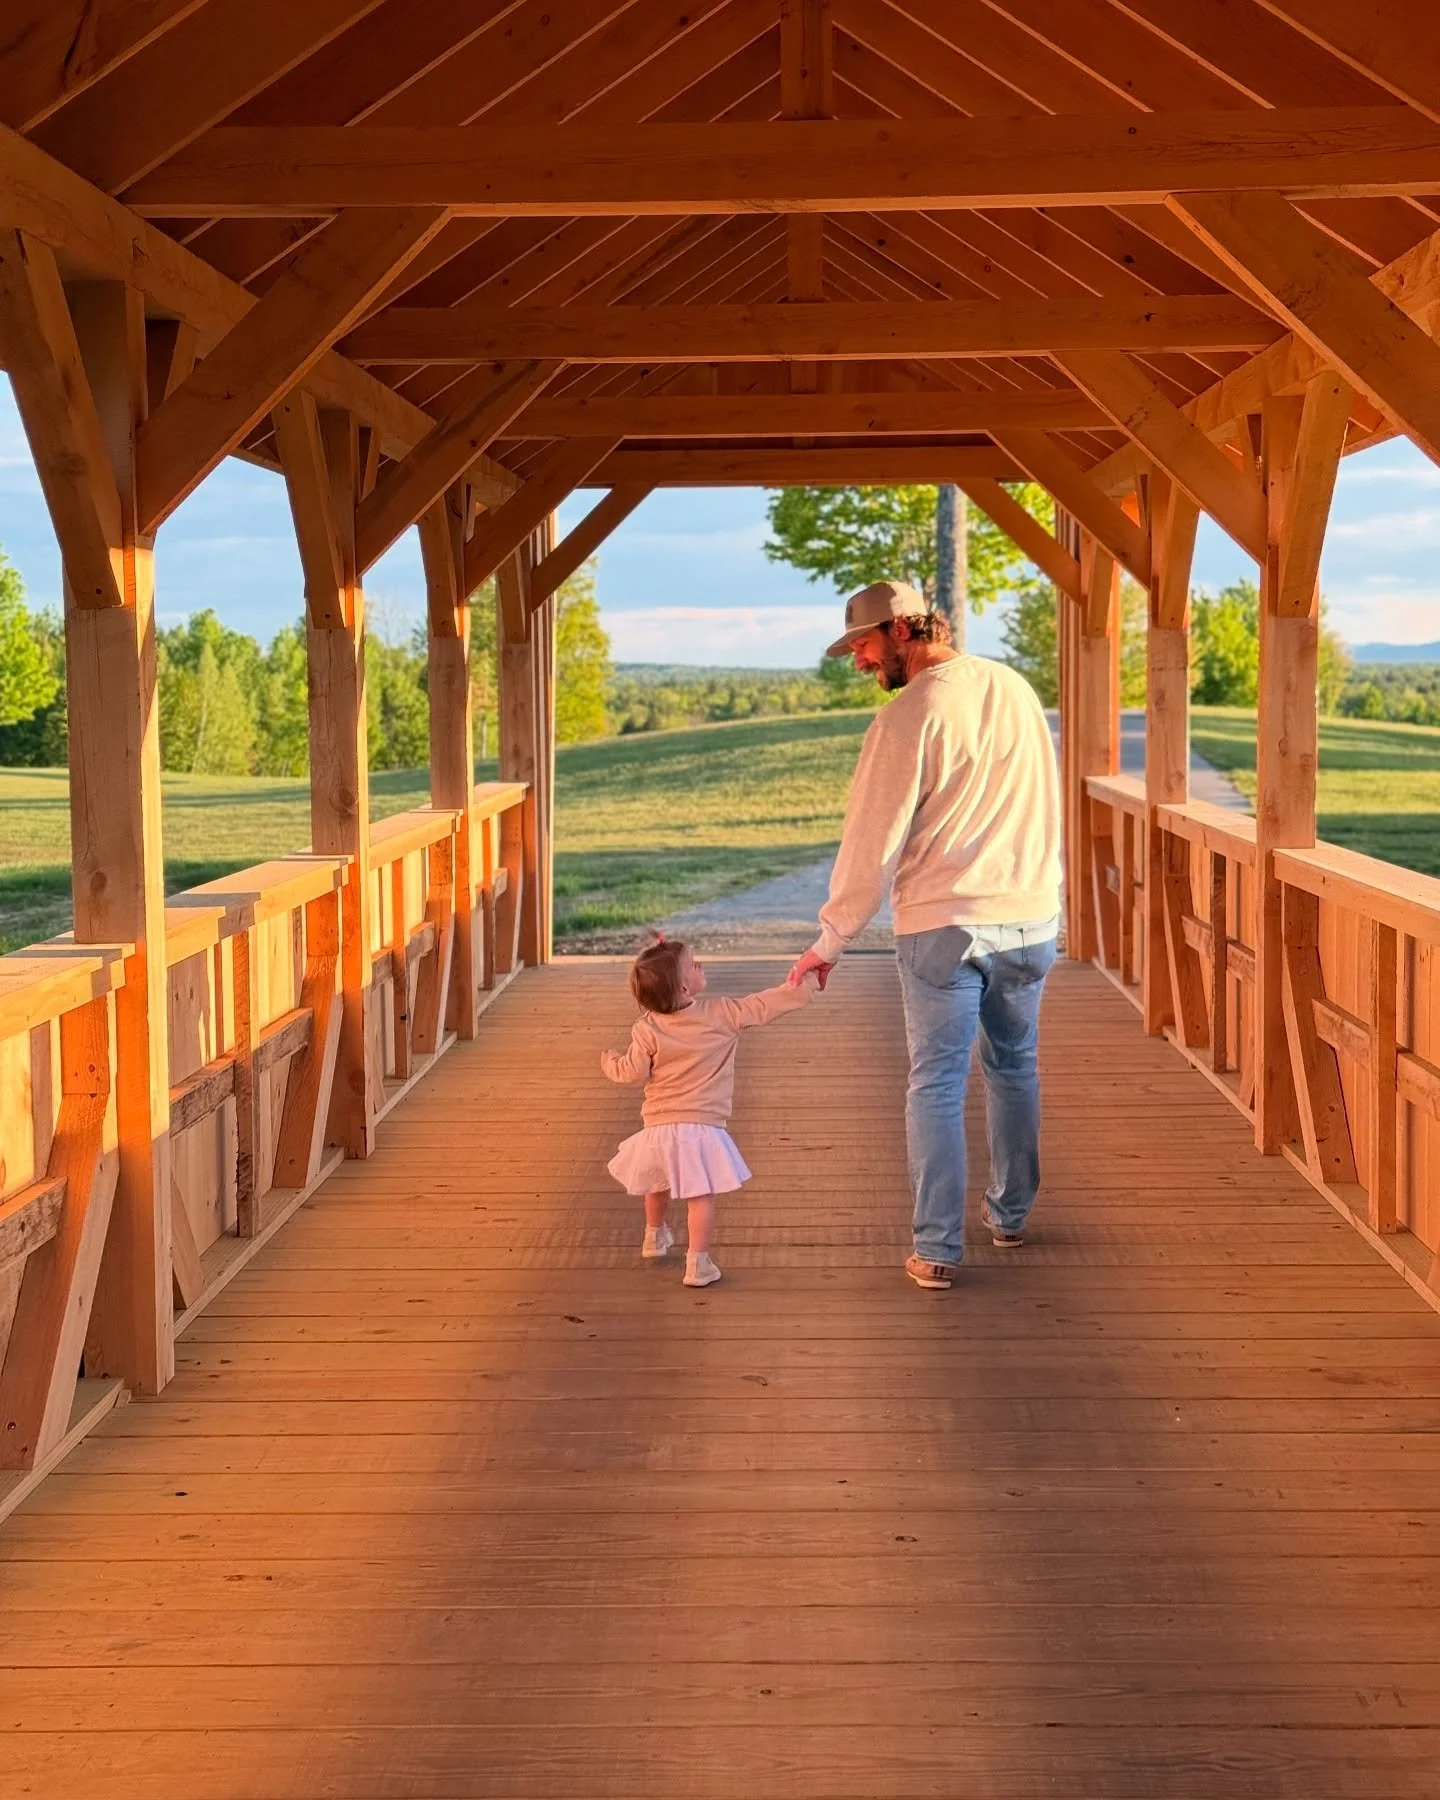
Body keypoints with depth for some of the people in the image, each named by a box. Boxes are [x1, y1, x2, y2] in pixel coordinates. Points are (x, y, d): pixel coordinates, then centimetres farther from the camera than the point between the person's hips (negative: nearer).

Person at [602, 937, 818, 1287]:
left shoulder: (647, 1028, -6)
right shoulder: (722, 1014, -7)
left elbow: (634, 1071, -6)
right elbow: (765, 1005, -1)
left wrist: (610, 1062, 15)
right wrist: (806, 983, 10)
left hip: (658, 1127, 3)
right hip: (701, 1126, -3)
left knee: (658, 1184, 26)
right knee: (700, 1195, -1)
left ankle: (655, 1236, 49)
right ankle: (697, 1262, -8)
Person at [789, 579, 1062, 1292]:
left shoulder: (908, 716, -12)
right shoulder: (1015, 688, 7)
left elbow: (872, 842, -11)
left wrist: (829, 942, -3)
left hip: (942, 925, -5)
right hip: (1031, 915, 5)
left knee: (937, 1084, 2)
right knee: (1014, 1065, 21)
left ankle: (937, 1249, 2)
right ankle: (1010, 1213, 33)